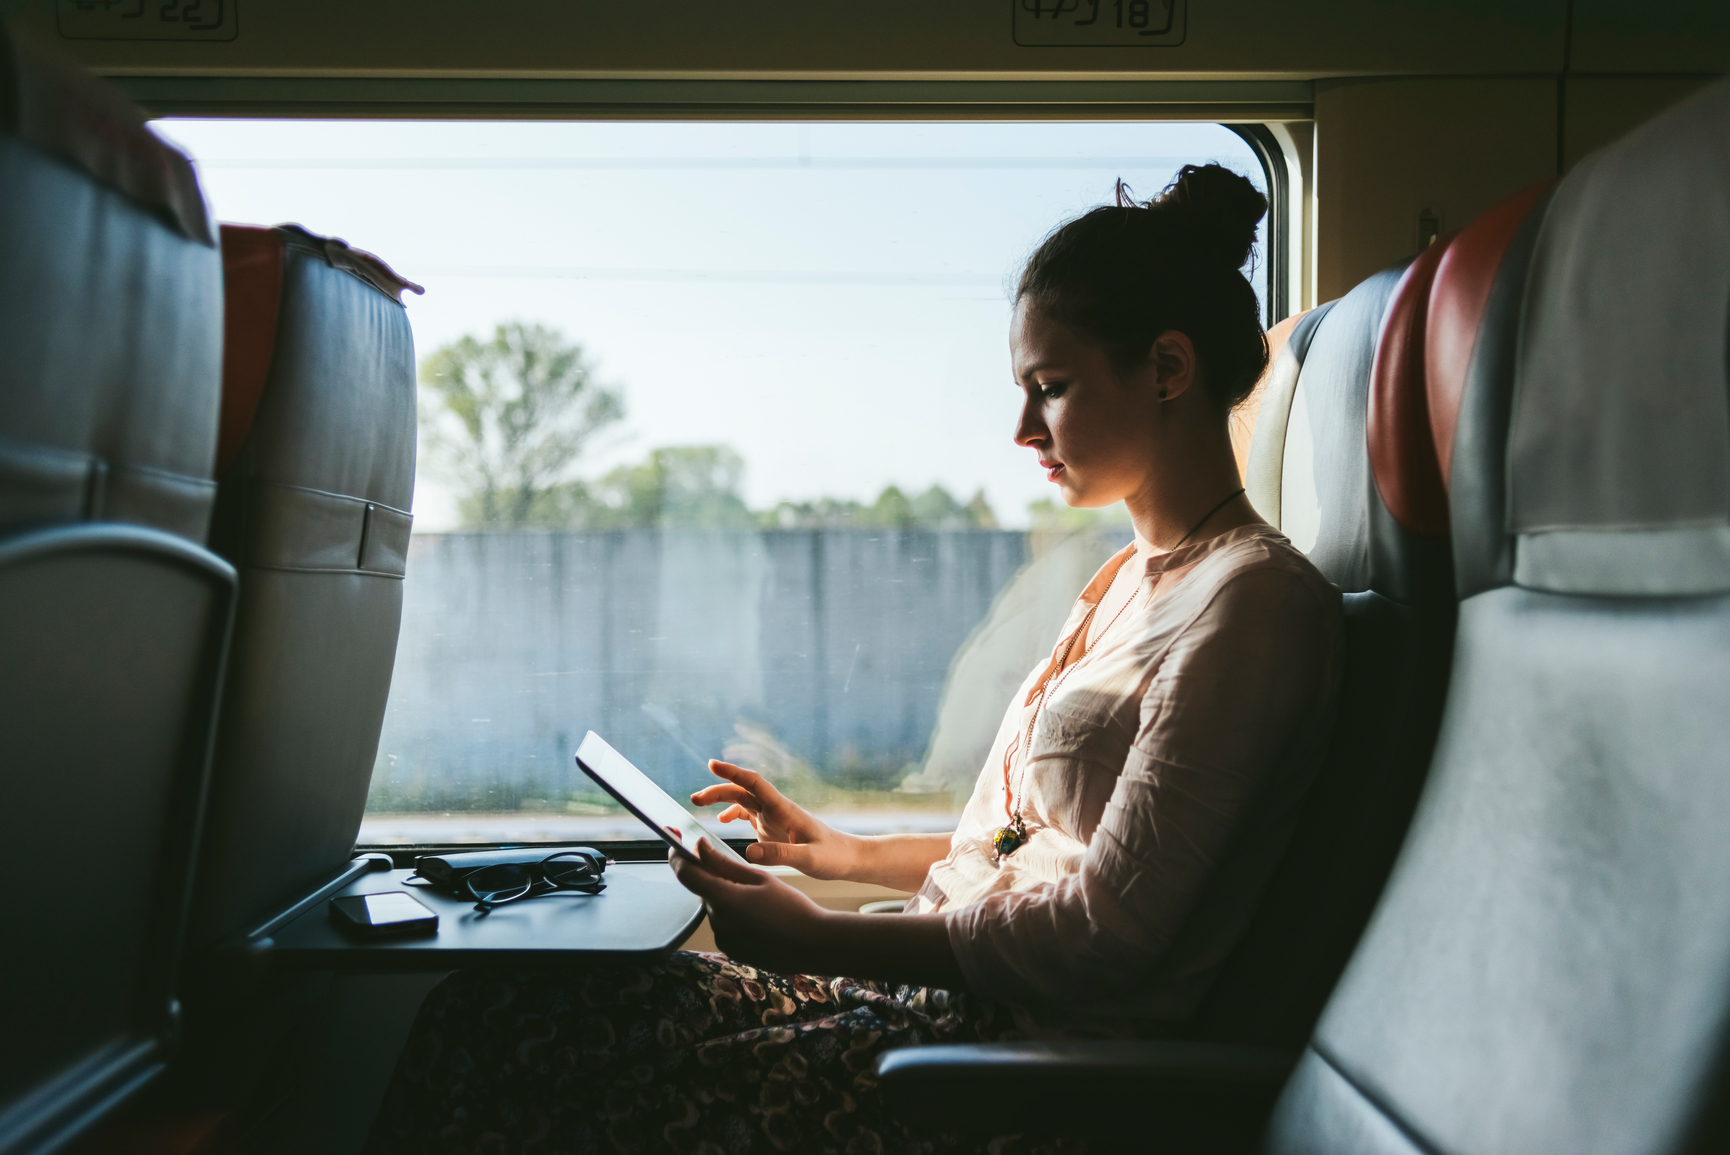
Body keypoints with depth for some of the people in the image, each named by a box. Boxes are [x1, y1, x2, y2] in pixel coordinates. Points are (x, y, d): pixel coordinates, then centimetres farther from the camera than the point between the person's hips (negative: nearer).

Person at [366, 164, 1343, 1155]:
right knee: (494, 1008, -1)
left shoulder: (1254, 599, -13)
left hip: (1027, 1048, -9)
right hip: (950, 984, 9)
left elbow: (1104, 936, -18)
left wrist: (815, 937, -15)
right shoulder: (1132, 580, 17)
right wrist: (852, 854, 14)